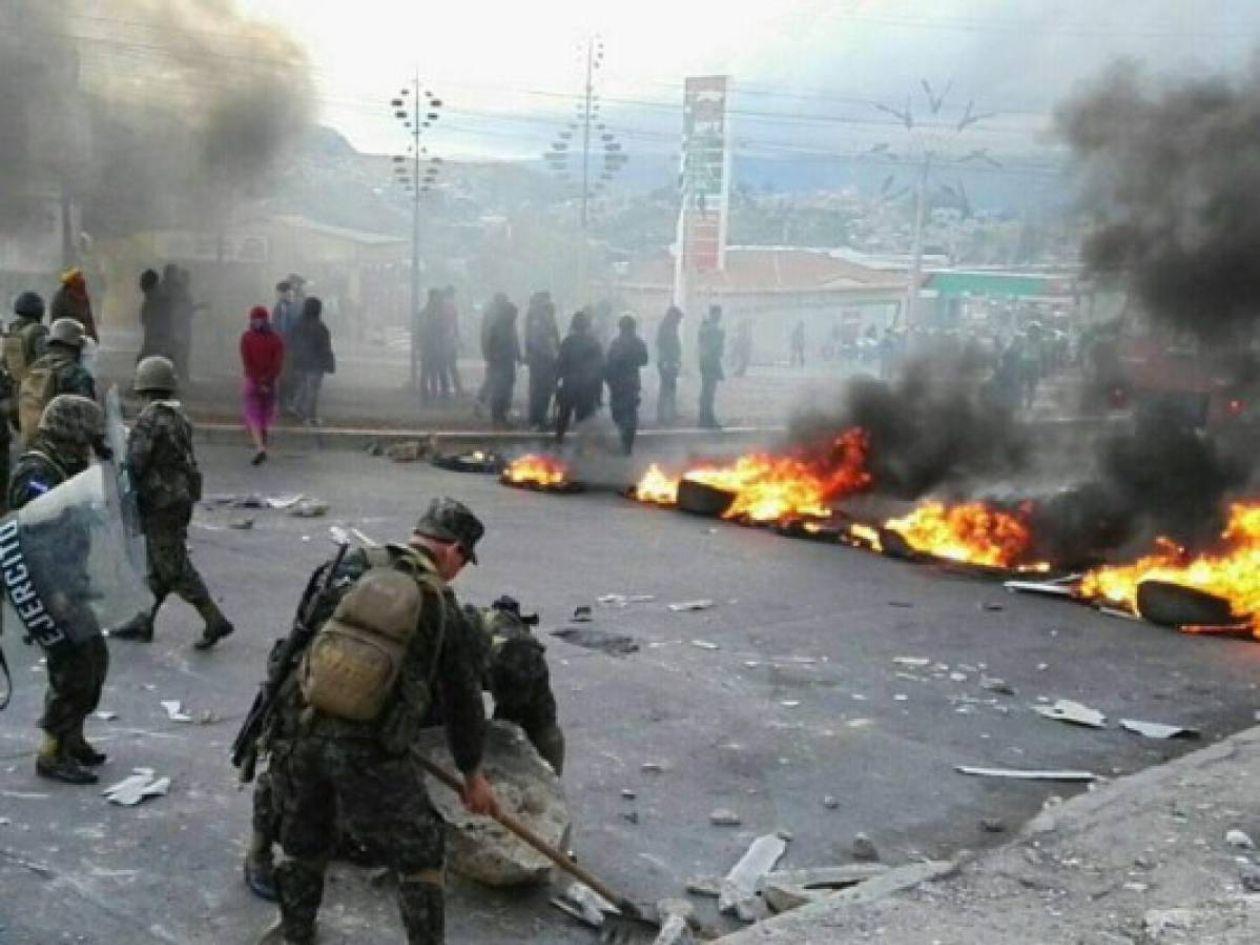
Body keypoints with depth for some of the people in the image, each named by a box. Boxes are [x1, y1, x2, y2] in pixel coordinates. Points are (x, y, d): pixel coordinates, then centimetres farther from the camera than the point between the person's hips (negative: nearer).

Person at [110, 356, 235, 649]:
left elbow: (135, 463, -18)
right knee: (158, 567, 16)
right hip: (181, 497, 9)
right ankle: (143, 622, 25)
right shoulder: (179, 417, 8)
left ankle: (214, 621, -3)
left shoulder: (149, 420, -18)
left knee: (175, 568, -3)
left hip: (160, 503, -9)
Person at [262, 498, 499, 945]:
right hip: (366, 750, -3)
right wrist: (473, 775, 26)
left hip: (297, 731, 4)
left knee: (304, 845, 26)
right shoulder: (442, 608, 6)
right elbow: (462, 699, 14)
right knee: (419, 857, 14)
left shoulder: (346, 569, 10)